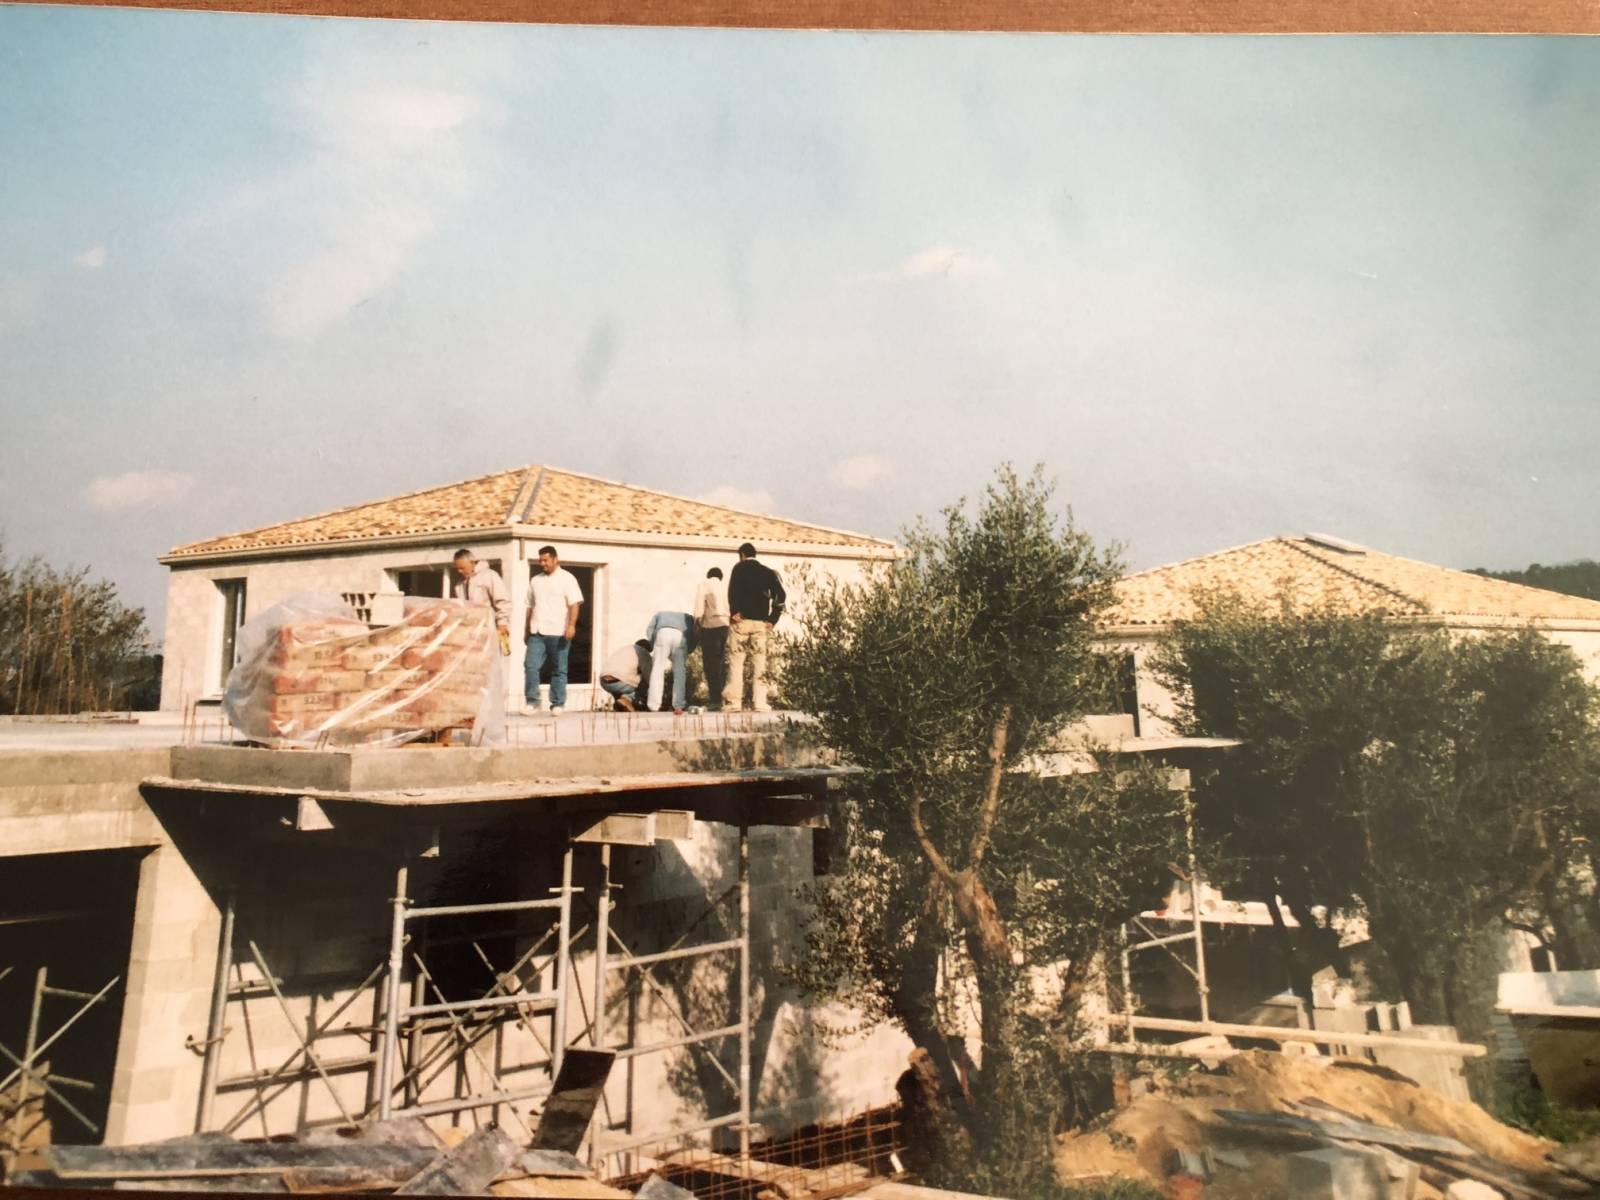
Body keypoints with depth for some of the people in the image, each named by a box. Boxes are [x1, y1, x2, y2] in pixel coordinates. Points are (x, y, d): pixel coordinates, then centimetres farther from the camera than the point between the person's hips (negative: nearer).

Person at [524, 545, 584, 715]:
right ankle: (532, 702, 1)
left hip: (558, 633, -4)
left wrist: (571, 625, -20)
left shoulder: (566, 578, 1)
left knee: (559, 670, 2)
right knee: (530, 666, -6)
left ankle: (558, 704, 9)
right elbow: (530, 607, 20)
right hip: (537, 632, 4)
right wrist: (527, 630, 17)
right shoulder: (535, 580, 16)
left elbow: (575, 604, -8)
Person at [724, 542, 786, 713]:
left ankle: (733, 701, -2)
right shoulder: (767, 571, 13)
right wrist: (772, 619, 4)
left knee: (736, 662, 2)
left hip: (741, 621, -3)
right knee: (759, 663, 4)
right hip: (761, 623, 3)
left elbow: (733, 590, -15)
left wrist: (734, 612, -11)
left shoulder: (739, 568, 3)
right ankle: (759, 702, -1)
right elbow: (781, 596, 3)